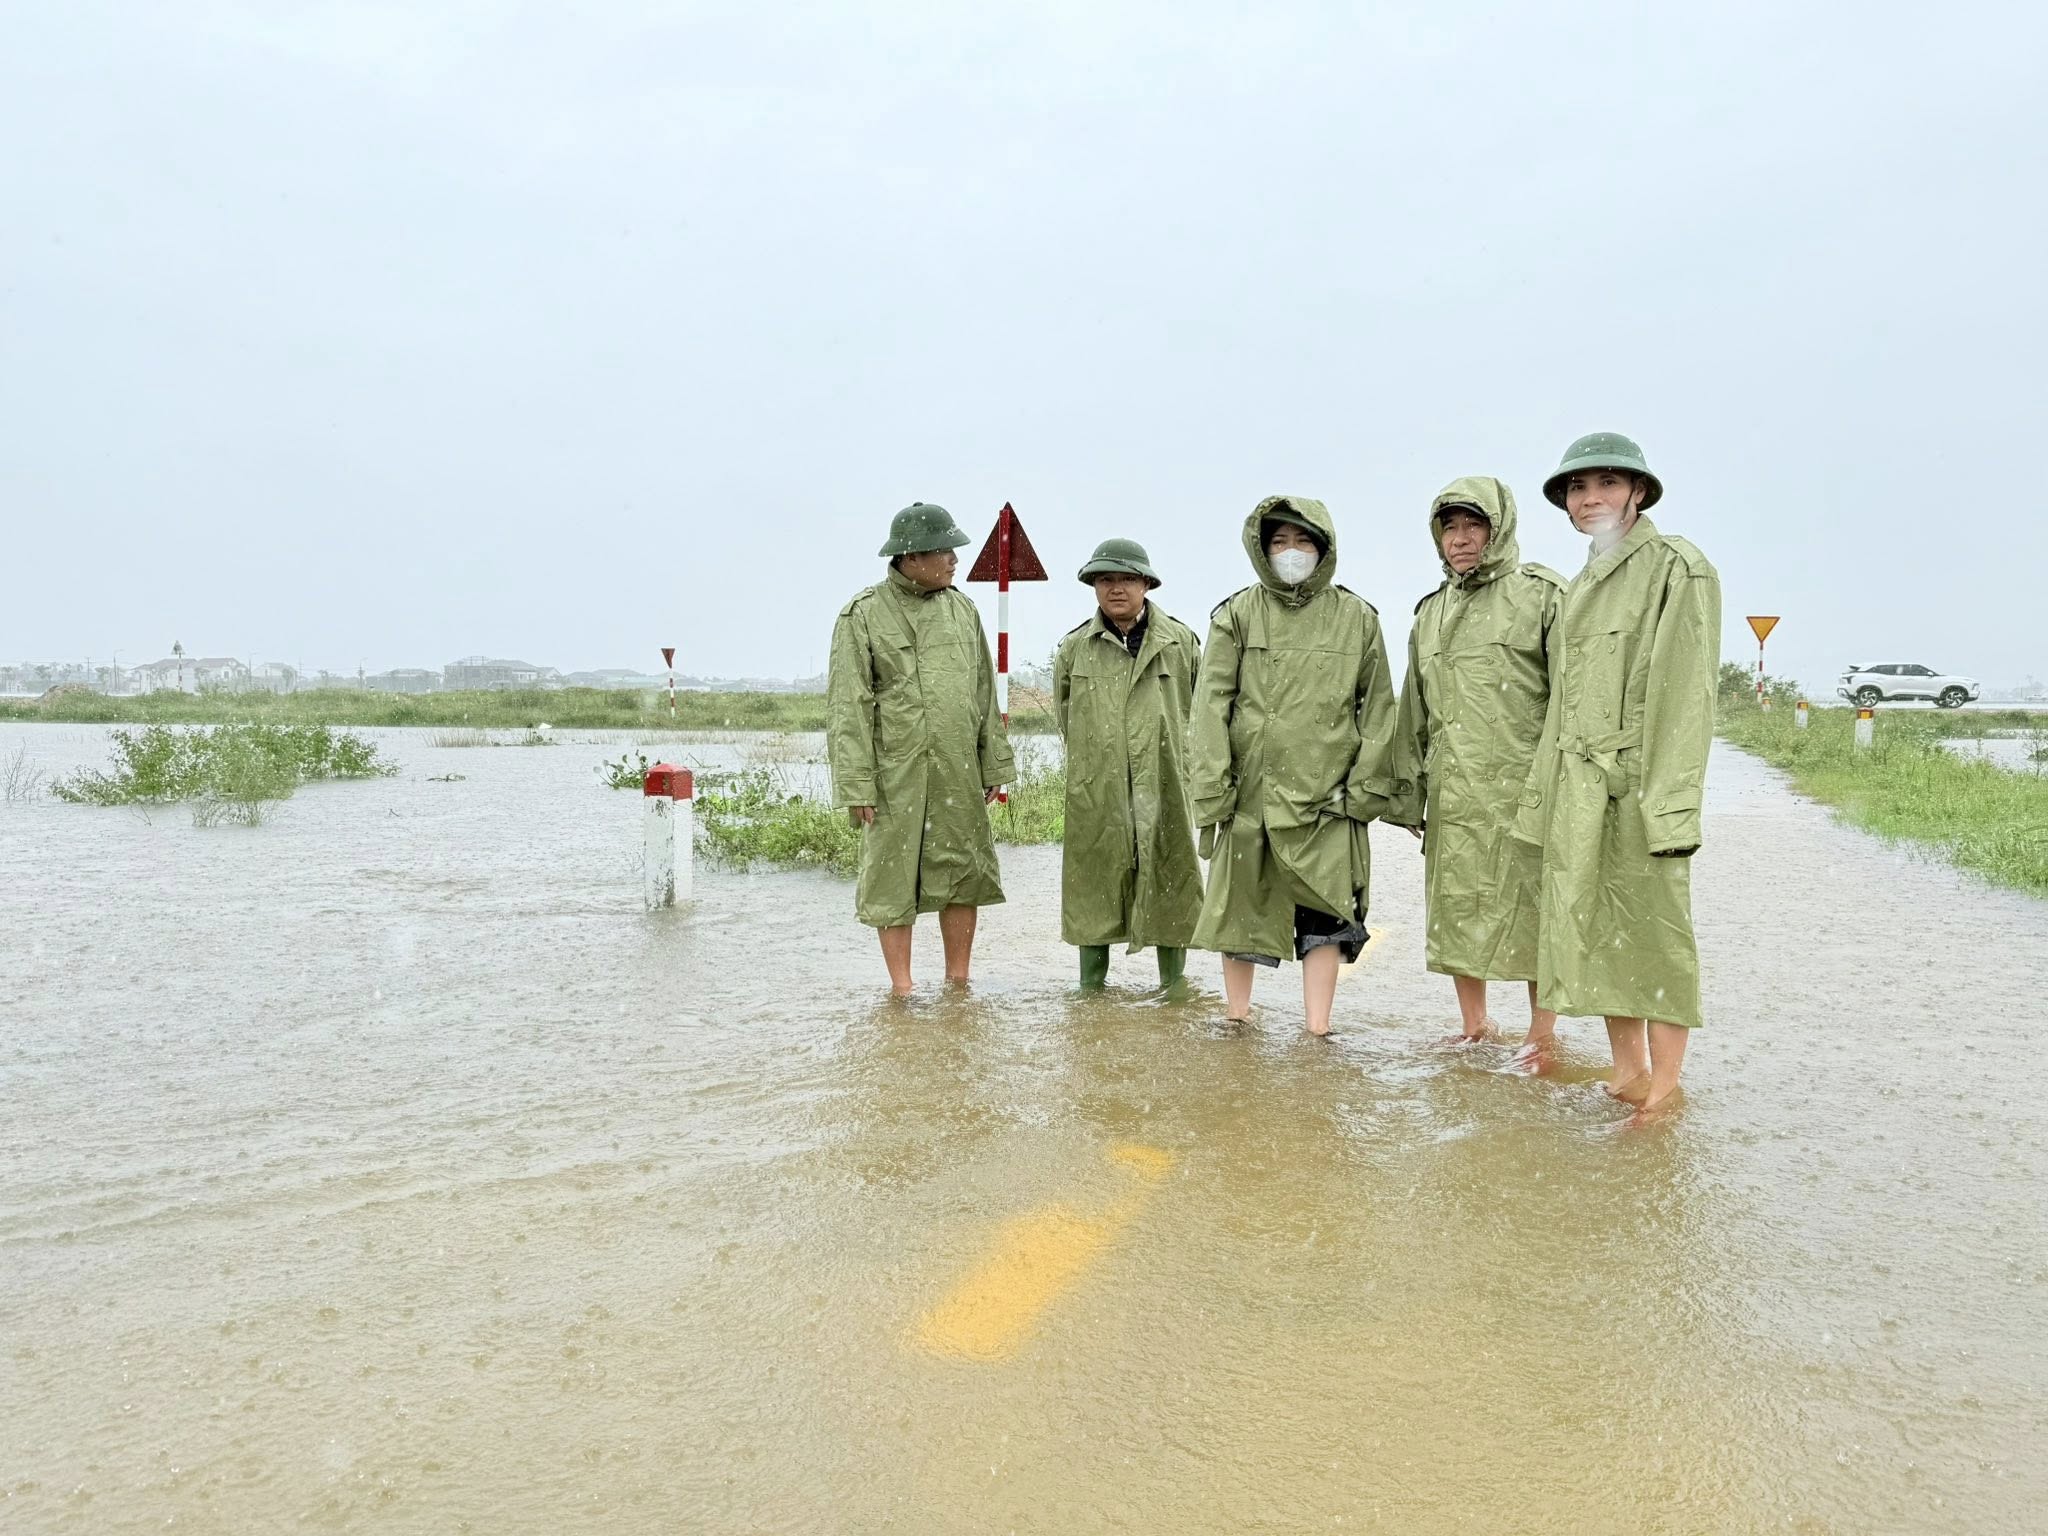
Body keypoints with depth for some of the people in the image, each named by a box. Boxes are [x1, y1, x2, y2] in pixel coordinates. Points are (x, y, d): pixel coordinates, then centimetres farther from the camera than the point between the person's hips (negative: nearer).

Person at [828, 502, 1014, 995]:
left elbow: (984, 692, 14)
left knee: (963, 873, 8)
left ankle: (958, 982, 20)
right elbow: (848, 706, -7)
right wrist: (856, 784, -12)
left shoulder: (962, 608, 10)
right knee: (893, 879, 3)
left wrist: (994, 764, 11)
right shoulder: (863, 615, -5)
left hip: (959, 771, 5)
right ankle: (901, 988, 14)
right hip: (896, 774, -4)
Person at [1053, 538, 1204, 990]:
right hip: (1095, 796, 1)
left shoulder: (1181, 641, 3)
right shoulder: (1073, 648, 5)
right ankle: (1091, 990, 18)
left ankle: (1174, 989, 17)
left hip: (1164, 792, 0)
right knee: (1093, 894, 6)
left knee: (1168, 895, 5)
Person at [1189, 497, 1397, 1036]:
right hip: (1251, 791, 0)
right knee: (1240, 910, 8)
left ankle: (1317, 1032, 10)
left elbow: (1379, 707, 7)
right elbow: (1210, 704, -1)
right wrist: (1211, 791, -9)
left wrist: (1367, 786, -1)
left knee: (1325, 915, 1)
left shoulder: (1357, 618, 6)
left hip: (1327, 797, 0)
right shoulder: (1238, 614, 3)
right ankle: (1238, 1021, 23)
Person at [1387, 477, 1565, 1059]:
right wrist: (1408, 791, 15)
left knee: (1530, 910, -1)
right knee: (1456, 908, 9)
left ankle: (1543, 1031, 12)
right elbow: (1414, 711, 20)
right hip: (1452, 792, 5)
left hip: (1522, 787, -5)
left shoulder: (1542, 594, 0)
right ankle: (1473, 1022, 23)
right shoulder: (1430, 612, 17)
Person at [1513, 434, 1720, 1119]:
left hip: (1638, 781, -8)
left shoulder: (1675, 566, -4)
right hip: (1578, 788, 8)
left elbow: (1685, 689, -13)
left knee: (1653, 931, -1)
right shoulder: (1581, 586, 20)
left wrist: (1670, 802, -19)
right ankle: (1627, 1072, 22)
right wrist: (1544, 792, 14)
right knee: (1597, 931, 10)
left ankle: (1665, 1085, 8)